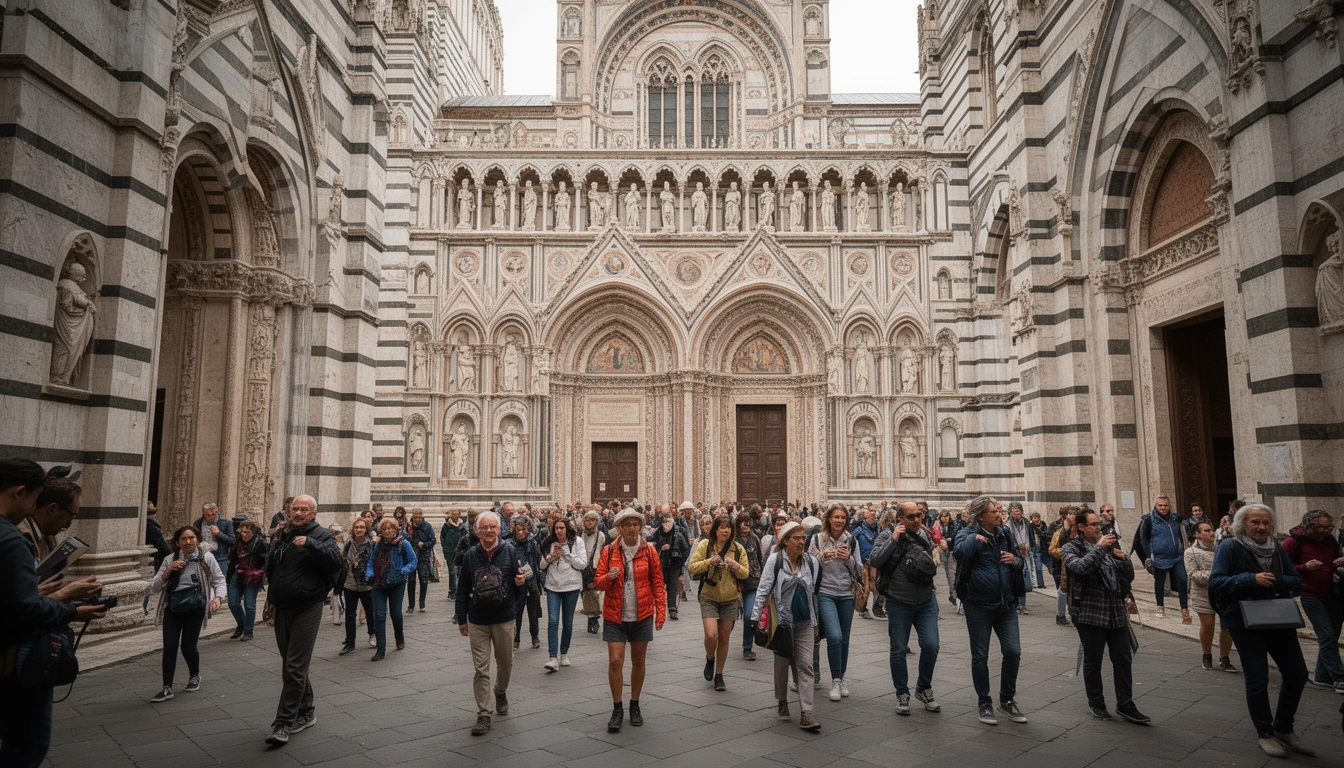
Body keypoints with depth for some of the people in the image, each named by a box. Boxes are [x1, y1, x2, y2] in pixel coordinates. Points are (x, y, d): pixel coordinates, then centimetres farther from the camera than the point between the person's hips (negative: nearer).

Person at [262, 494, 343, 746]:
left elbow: (337, 561, -22)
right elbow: (270, 568, 26)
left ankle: (283, 724, -3)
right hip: (282, 609, 7)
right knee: (290, 666, 16)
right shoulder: (282, 535, 13)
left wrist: (310, 543, -30)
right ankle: (306, 712, 30)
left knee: (295, 668, -7)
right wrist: (271, 596, 13)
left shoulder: (321, 535, -6)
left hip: (306, 610, -7)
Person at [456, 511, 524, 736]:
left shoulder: (509, 551, -3)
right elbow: (462, 589, 4)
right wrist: (461, 618, 4)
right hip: (478, 621, 0)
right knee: (481, 668, -1)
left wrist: (521, 581, -19)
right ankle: (484, 715, 7)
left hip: (504, 619, 0)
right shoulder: (471, 555, -1)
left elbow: (520, 579, 5)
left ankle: (501, 692, 45)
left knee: (505, 662, 17)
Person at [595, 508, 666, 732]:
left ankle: (635, 706, 27)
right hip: (615, 615, 0)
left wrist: (661, 611, -6)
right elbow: (598, 582, 0)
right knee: (615, 661, -5)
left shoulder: (649, 551, -1)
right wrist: (609, 577, -21)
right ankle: (617, 709, 11)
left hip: (642, 615, 1)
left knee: (638, 661, 11)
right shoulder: (609, 551, -1)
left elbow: (658, 583, 1)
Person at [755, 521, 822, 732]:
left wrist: (816, 623, 14)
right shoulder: (775, 560, -8)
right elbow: (763, 589, -7)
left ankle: (806, 714, -3)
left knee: (805, 665, -4)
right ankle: (782, 703, 30)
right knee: (782, 664, 10)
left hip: (805, 622, 3)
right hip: (782, 621, -3)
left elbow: (813, 594, 13)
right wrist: (758, 618, -11)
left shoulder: (811, 562, 5)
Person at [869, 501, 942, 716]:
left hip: (926, 602, 3)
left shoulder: (926, 535, 5)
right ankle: (902, 694, 23)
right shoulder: (888, 536, -8)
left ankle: (924, 688, 20)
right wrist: (894, 538, -24)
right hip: (899, 603, -3)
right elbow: (875, 561, -23)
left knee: (931, 646, -4)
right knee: (899, 650, 6)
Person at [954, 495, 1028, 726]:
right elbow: (960, 553, -30)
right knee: (980, 656, 5)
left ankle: (1007, 699, 21)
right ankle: (985, 704, 20)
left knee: (1013, 652, 1)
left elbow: (1020, 562, 20)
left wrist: (1015, 560, -1)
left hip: (1006, 605, 4)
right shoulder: (968, 534, -8)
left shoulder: (1004, 535, 8)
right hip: (978, 605, -4)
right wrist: (974, 538, -21)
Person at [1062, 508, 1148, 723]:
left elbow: (1129, 576, 13)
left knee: (1123, 658, 5)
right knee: (1092, 661, 6)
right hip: (1090, 613, -5)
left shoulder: (1110, 545, 13)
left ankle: (1125, 704, 15)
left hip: (1116, 612, 5)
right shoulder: (1072, 548, -2)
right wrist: (1099, 547, -21)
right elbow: (1080, 567, -23)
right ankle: (1096, 704, 20)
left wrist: (1123, 558, -6)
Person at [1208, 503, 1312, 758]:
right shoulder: (1230, 547, -10)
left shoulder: (1277, 548, 4)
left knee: (1297, 674, 8)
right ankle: (1265, 734, 17)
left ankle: (1284, 729, 27)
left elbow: (1296, 581, 4)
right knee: (1257, 679, -1)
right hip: (1245, 622, -5)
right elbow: (1215, 583, -18)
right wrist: (1251, 578, -29)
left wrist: (1276, 580, -18)